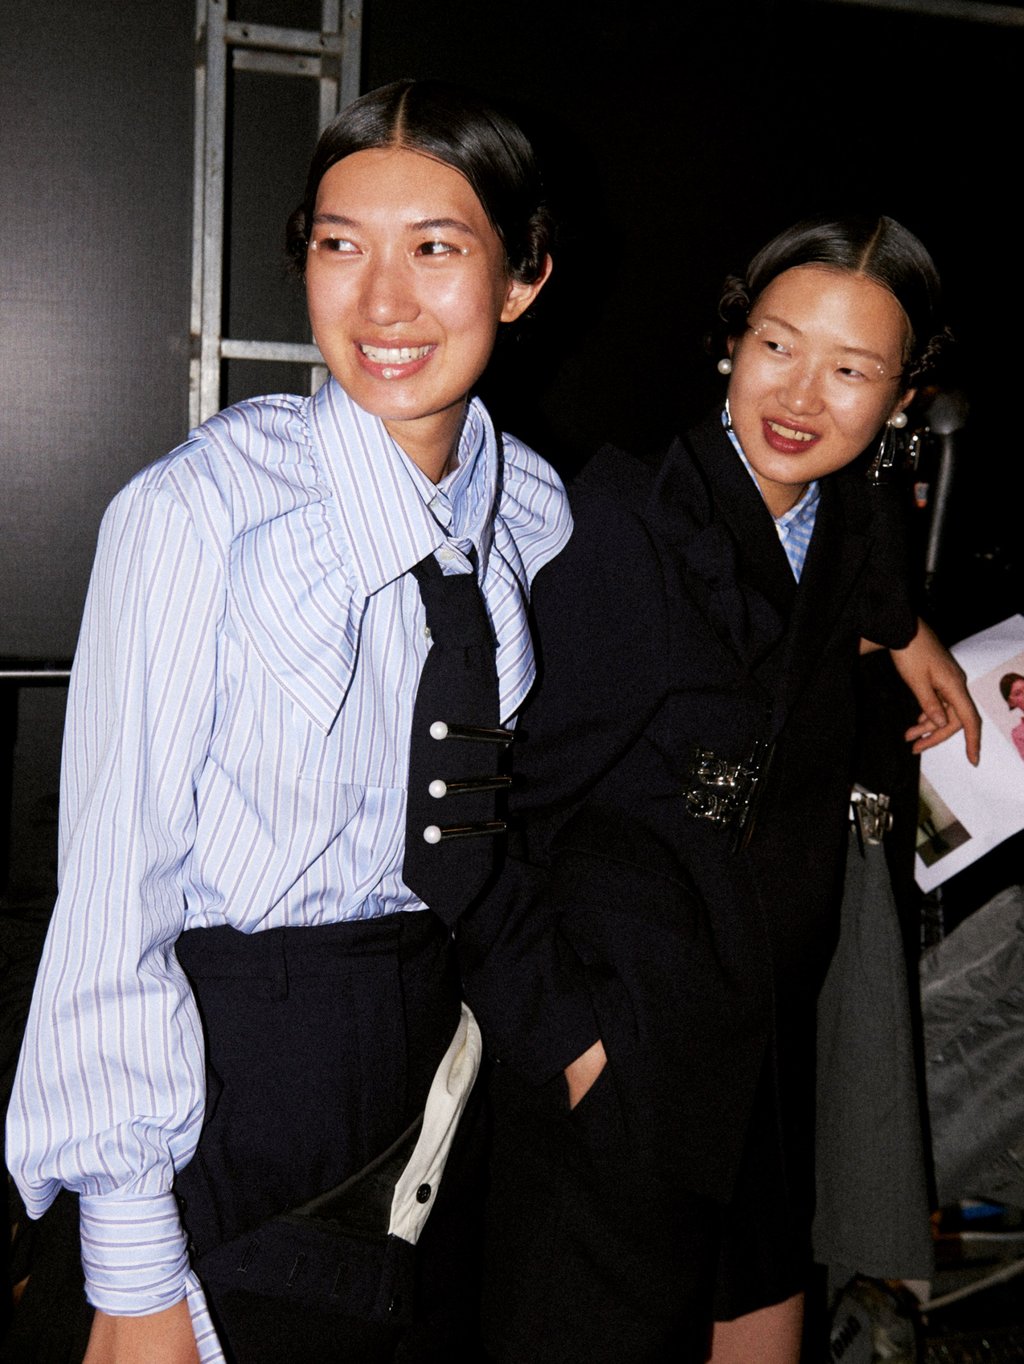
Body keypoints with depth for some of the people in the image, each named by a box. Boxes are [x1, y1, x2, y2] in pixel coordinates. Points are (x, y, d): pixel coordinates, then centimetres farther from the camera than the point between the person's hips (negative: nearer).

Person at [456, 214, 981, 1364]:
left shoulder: (853, 519, 0)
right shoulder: (626, 523, -22)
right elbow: (498, 802, -21)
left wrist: (904, 631, 19)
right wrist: (555, 1036, -19)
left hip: (767, 1045, 7)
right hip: (615, 1060, -7)